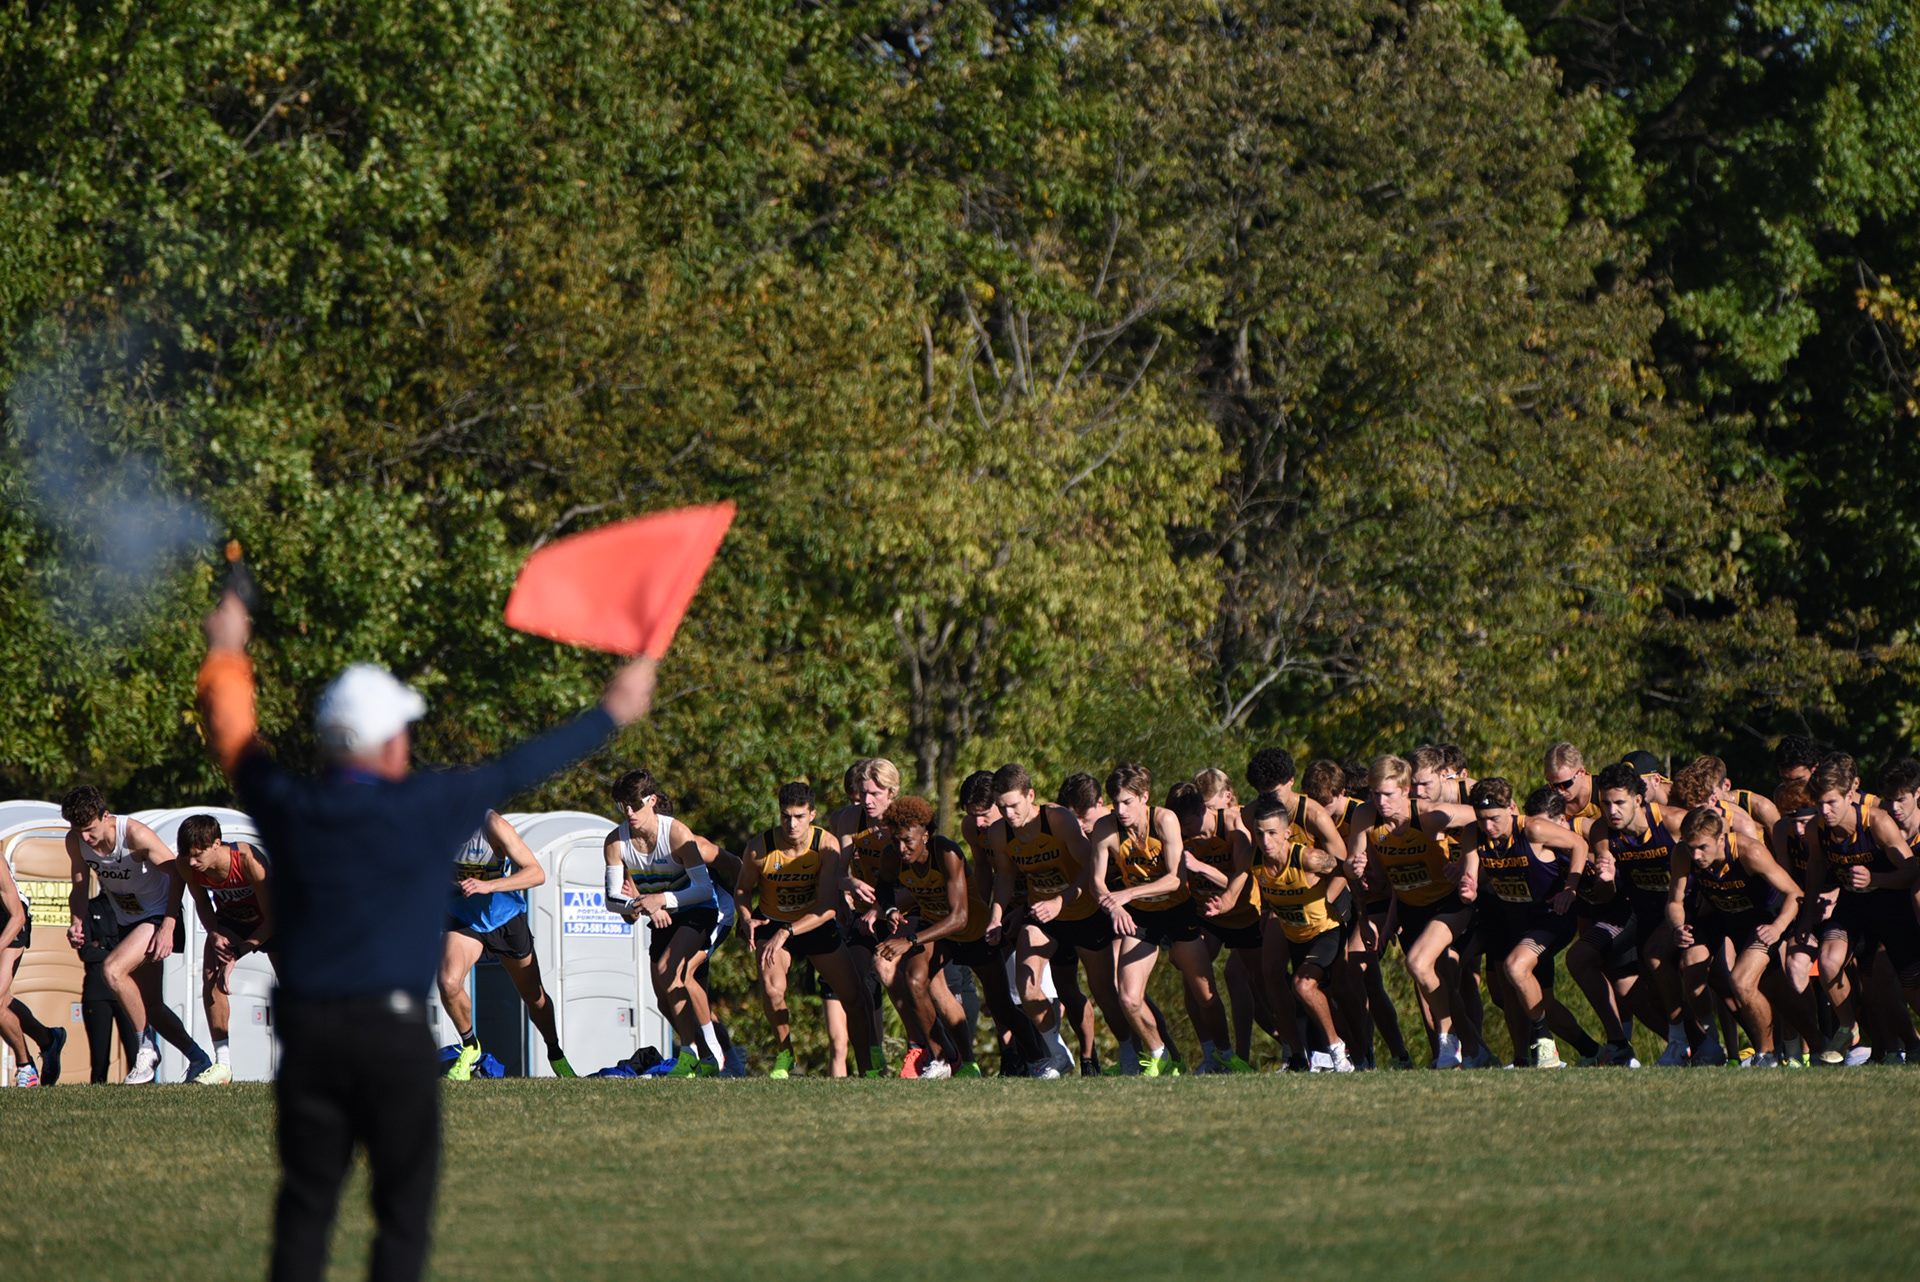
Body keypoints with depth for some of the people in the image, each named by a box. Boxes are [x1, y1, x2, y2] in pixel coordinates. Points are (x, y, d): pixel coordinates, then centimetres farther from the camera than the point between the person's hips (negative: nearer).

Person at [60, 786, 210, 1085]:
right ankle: (198, 1059, 28)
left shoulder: (135, 834, -27)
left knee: (113, 970, -27)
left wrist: (168, 926, -26)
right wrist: (78, 921, -18)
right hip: (129, 922, 7)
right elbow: (80, 886, 2)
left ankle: (147, 1047, -12)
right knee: (149, 1005, 9)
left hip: (159, 916, -7)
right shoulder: (75, 841, -10)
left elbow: (177, 873, -20)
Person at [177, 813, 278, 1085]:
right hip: (228, 921, 4)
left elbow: (272, 918, -31)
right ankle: (223, 1063, -11)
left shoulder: (248, 860, -39)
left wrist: (237, 954, -34)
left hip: (267, 924, -4)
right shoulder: (187, 866, -26)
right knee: (211, 977, -17)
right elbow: (202, 901, -2)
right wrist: (214, 934, -20)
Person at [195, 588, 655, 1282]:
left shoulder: (289, 807, 1)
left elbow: (234, 738, 20)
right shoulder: (427, 809, -7)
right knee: (403, 1206, 3)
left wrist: (226, 655, 39)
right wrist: (609, 714, 19)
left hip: (305, 1030, 4)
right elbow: (518, 770, 5)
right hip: (392, 1031, -4)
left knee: (305, 1203, 7)